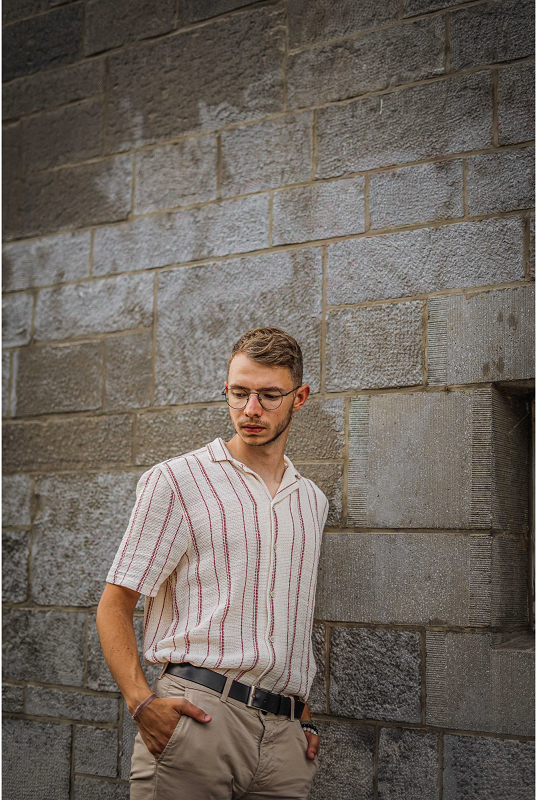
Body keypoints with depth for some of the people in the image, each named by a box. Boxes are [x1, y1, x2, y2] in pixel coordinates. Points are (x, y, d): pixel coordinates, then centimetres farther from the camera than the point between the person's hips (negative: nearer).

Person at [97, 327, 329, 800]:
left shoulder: (312, 501, 15)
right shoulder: (176, 481, 0)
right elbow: (115, 604, -3)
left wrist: (303, 714, 13)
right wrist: (142, 701, -16)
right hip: (197, 717, -4)